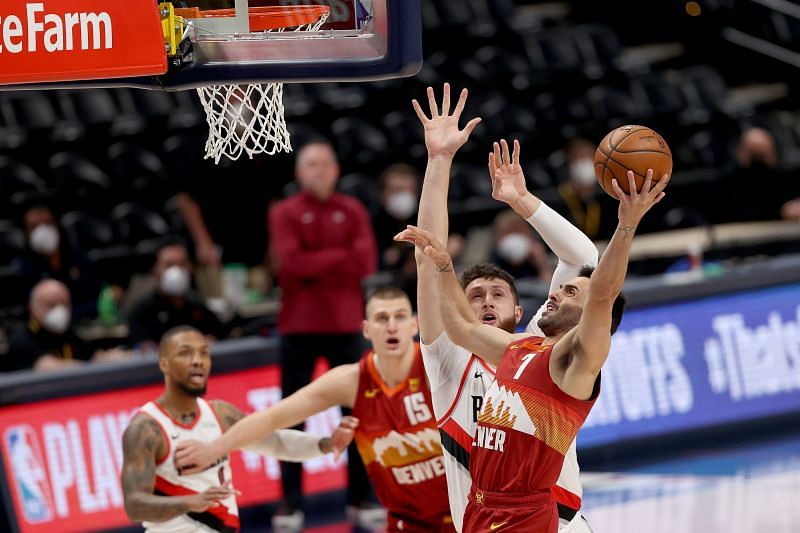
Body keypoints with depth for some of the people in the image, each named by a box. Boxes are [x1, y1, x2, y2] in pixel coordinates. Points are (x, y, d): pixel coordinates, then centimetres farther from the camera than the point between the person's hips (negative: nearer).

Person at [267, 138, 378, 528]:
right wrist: (341, 257, -10)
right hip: (298, 326, -2)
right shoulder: (284, 213, 0)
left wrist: (315, 267, -13)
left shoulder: (352, 211, 7)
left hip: (344, 324, 2)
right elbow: (291, 262, -15)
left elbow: (366, 262, -6)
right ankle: (291, 504, 1)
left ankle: (360, 498, 11)